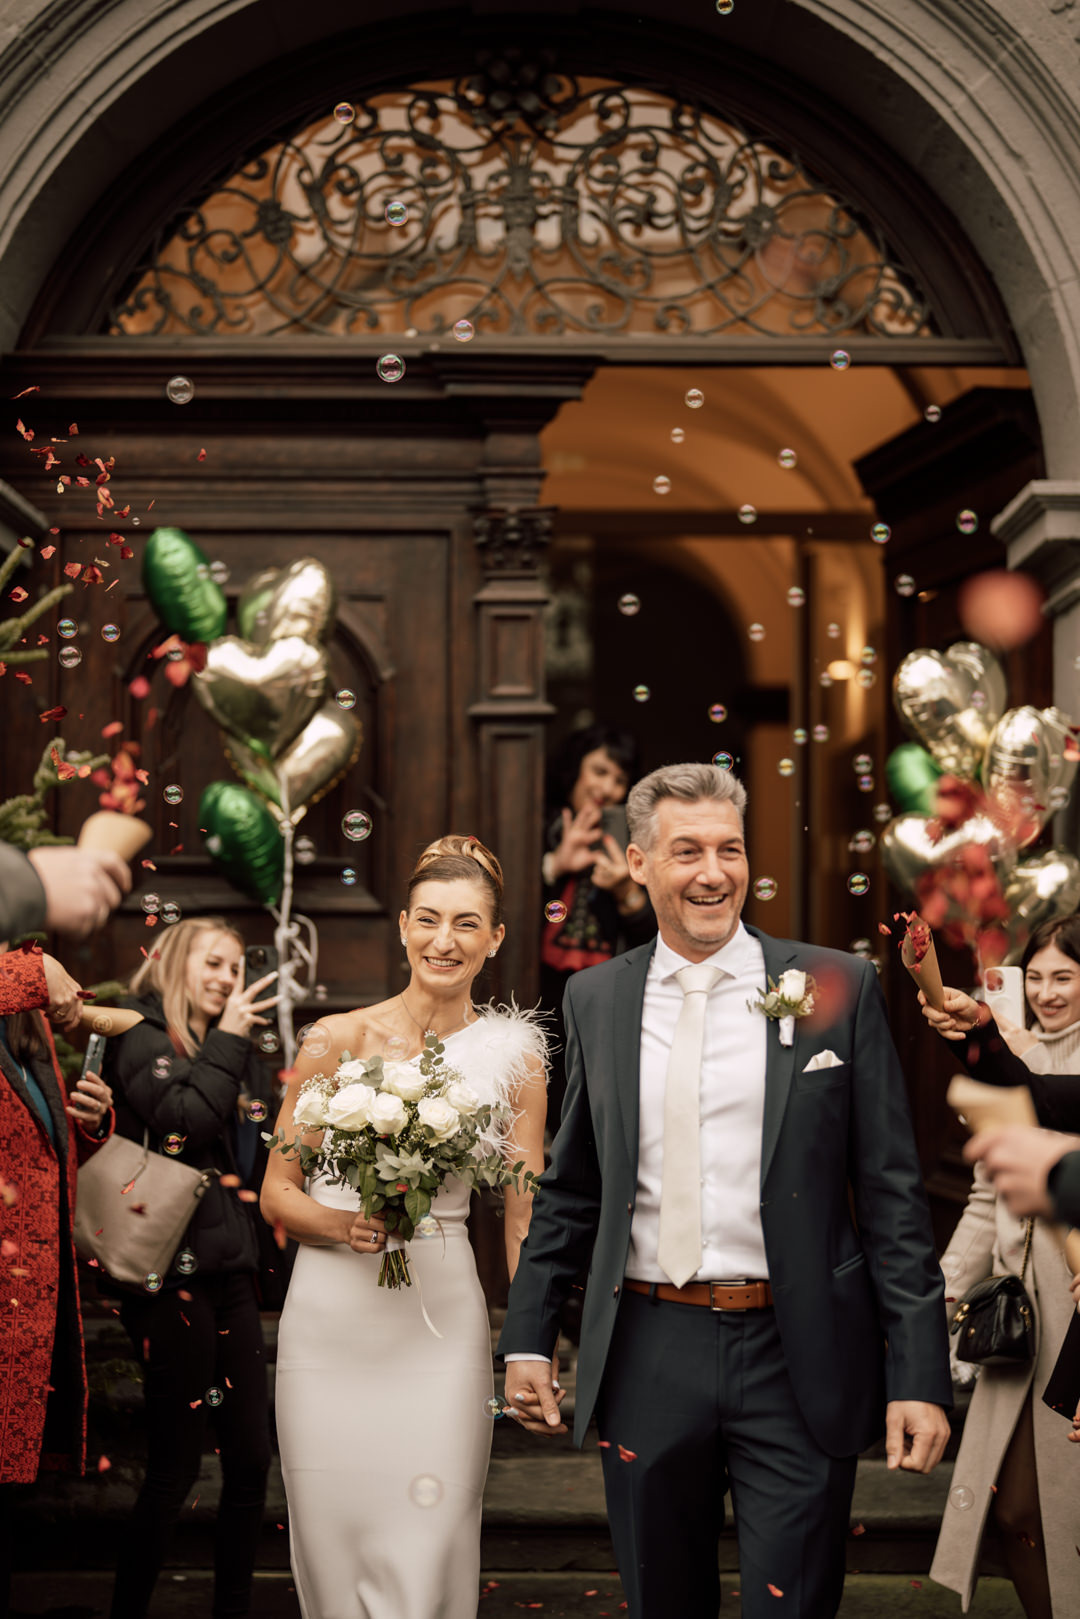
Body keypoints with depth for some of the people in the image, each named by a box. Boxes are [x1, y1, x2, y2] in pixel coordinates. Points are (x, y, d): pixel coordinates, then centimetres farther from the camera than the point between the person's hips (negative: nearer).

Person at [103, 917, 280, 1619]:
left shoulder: (223, 1050, 19)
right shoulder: (142, 1036, -3)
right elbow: (183, 1121, -18)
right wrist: (228, 1041, -10)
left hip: (229, 1270, 8)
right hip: (172, 1272, -8)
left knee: (252, 1457, 8)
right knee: (176, 1467, -4)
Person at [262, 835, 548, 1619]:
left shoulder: (512, 1059, 3)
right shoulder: (337, 1041, 0)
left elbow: (522, 1220, 4)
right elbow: (278, 1192, 4)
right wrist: (345, 1225, -15)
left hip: (441, 1319, 0)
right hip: (331, 1313, 0)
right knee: (333, 1548, 6)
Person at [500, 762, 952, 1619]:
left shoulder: (837, 988, -2)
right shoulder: (595, 1000, 7)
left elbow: (892, 1195, -2)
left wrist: (920, 1376, -7)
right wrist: (529, 1335, 9)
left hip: (796, 1359, -2)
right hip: (647, 1359, 3)